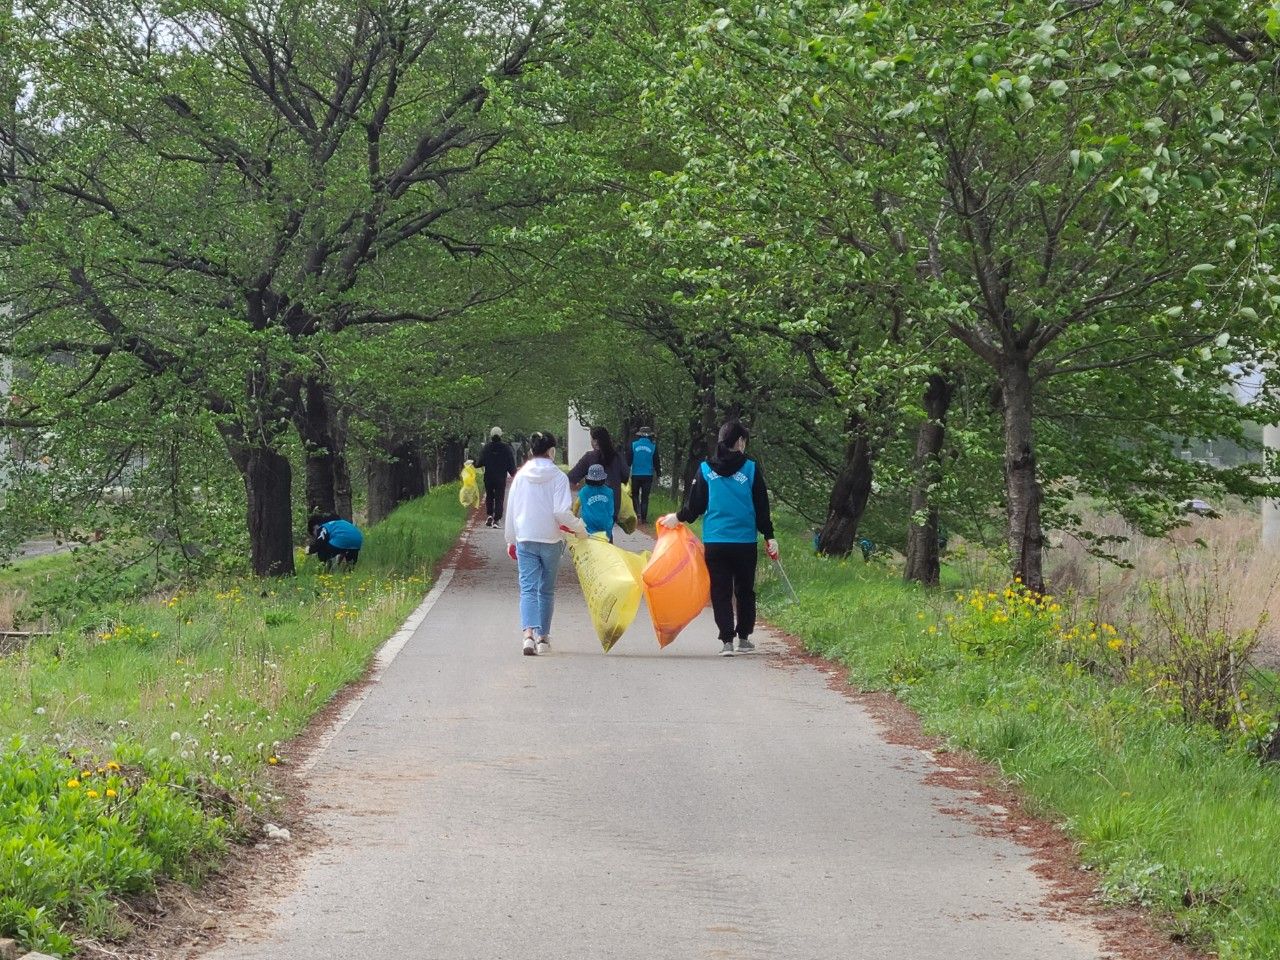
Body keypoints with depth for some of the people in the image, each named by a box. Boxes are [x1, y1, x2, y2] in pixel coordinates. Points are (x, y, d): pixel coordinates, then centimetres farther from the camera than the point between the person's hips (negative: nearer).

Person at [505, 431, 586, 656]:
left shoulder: (521, 476, 2)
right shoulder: (558, 476, -7)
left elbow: (511, 510, 7)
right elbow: (562, 512, -15)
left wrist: (511, 540, 18)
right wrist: (578, 528, 1)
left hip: (525, 540, 1)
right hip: (551, 540, -1)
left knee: (528, 588, -4)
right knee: (547, 590, 13)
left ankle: (529, 633, -24)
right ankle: (543, 636, 20)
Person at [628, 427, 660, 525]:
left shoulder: (633, 445, -4)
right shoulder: (653, 446, -3)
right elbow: (656, 462, 3)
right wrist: (658, 472, 17)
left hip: (635, 474, -1)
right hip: (648, 475, 1)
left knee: (635, 495, 12)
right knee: (645, 496, 8)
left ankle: (637, 512, -9)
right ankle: (644, 517, 7)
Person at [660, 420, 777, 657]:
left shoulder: (705, 469, 0)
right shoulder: (751, 469, -4)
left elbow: (695, 505, 5)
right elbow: (762, 508, 0)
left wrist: (678, 518, 24)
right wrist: (769, 537, 7)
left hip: (714, 542, 1)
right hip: (745, 541, -1)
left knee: (720, 592, 5)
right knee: (744, 590, 14)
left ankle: (726, 640, -3)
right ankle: (744, 637, 20)